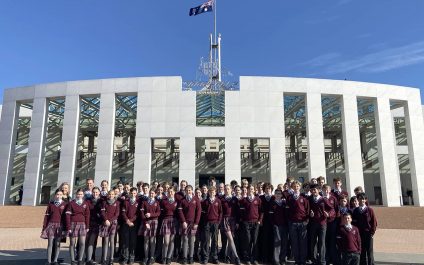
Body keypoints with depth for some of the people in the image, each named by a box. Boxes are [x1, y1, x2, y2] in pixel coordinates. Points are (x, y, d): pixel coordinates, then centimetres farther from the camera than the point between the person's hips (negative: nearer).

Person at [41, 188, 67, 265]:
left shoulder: (64, 204, 3)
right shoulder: (50, 204, 7)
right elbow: (47, 215, 7)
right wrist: (44, 227, 2)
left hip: (60, 226, -1)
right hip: (51, 225, 1)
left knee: (57, 244, 3)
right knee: (50, 244, -1)